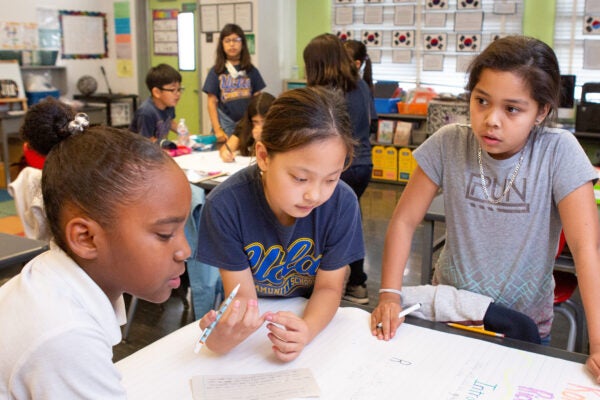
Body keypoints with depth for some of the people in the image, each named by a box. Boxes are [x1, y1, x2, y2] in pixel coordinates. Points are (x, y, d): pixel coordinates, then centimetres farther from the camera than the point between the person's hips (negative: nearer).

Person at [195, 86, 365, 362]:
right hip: (254, 325, 1)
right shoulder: (225, 206, -22)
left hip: (312, 319, 0)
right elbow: (243, 295, -15)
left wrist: (306, 330, -30)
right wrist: (225, 335, -38)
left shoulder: (342, 203, -19)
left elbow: (329, 287, -9)